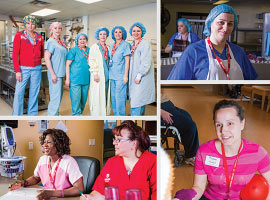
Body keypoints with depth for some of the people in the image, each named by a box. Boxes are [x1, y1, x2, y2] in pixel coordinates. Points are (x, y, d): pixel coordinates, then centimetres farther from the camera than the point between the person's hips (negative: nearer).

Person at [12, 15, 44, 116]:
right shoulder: (19, 35, 0)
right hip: (24, 68, -3)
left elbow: (42, 52, 22)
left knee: (34, 93, 8)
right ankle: (16, 115, 3)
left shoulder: (39, 36, 9)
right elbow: (15, 54, -5)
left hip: (37, 69, 3)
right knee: (19, 93, -6)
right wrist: (17, 70, -10)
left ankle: (32, 114, 18)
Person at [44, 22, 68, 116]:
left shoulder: (61, 42, 15)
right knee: (56, 96, -9)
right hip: (55, 73, -8)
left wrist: (64, 71, 18)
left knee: (59, 95, 15)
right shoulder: (50, 41, -9)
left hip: (61, 73, 8)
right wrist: (53, 74, -19)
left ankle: (54, 113, 27)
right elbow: (47, 58, -14)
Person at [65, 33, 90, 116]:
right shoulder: (73, 50, -3)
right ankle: (76, 115, 3)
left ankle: (79, 113, 25)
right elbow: (67, 65, -5)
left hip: (86, 79, 6)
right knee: (76, 99, -6)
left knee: (84, 99, 10)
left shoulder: (89, 50, 14)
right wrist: (67, 78, -11)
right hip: (75, 79, -5)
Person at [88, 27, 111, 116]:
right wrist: (95, 73, -15)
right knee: (97, 96, -4)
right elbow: (91, 61, -7)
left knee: (105, 96, 6)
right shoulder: (94, 47, 0)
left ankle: (105, 113, 13)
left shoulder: (108, 48, 15)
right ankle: (96, 115, 2)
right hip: (98, 75, -5)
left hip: (107, 75, 5)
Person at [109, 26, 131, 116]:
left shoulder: (125, 45, -3)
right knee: (113, 96, 10)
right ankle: (115, 114, 19)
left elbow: (127, 60, -8)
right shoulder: (112, 46, 15)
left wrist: (125, 75, -14)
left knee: (120, 96, -8)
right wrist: (109, 73, 14)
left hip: (120, 75, -7)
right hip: (112, 74, 7)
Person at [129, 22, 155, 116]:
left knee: (136, 102, -12)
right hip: (133, 78, 8)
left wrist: (139, 75, -18)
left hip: (142, 77, -8)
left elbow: (146, 62, -17)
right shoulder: (132, 44, 14)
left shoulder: (145, 44, -11)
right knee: (140, 100, 14)